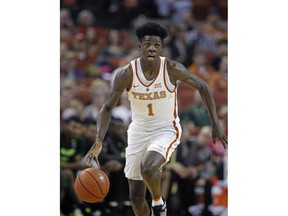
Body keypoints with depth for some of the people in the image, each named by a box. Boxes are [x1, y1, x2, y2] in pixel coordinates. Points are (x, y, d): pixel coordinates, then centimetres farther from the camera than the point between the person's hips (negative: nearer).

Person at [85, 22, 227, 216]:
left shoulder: (173, 69, -17)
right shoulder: (126, 74, -15)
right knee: (136, 197, 2)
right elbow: (108, 108, -10)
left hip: (166, 130, -3)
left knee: (148, 168, -32)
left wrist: (215, 124, -7)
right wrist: (99, 142, -24)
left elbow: (202, 87, -3)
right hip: (139, 132, 3)